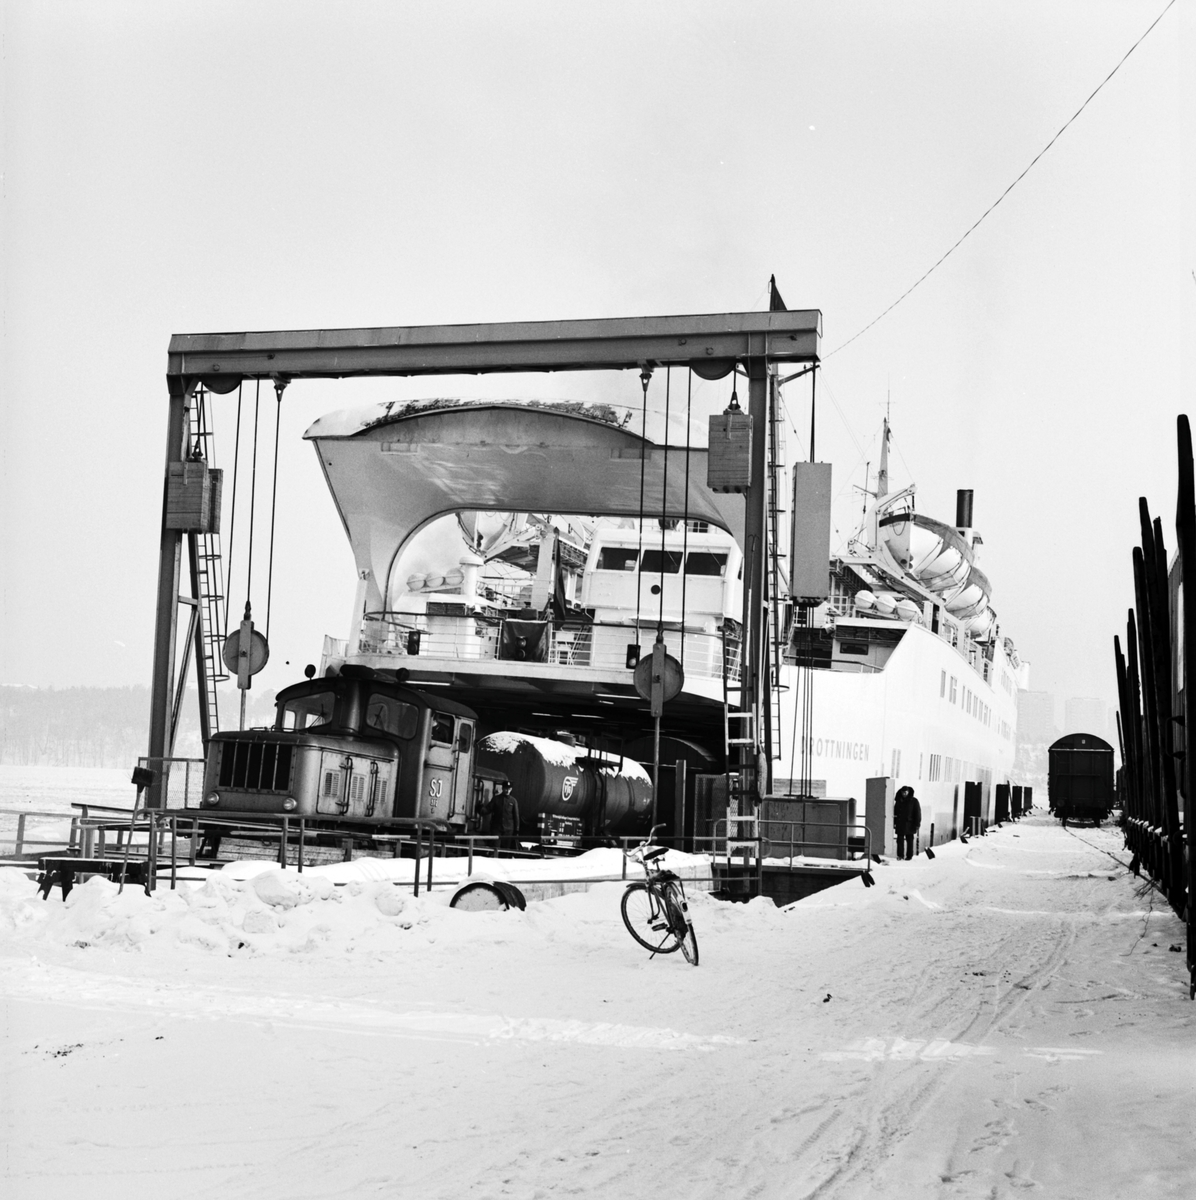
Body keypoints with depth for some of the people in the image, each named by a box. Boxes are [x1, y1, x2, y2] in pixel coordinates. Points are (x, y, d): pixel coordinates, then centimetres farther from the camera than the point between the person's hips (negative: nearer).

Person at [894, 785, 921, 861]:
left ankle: (909, 855, 8)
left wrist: (917, 824, -6)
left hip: (909, 825, -3)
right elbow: (895, 813, 14)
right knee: (900, 840, 0)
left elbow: (918, 813, -1)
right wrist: (894, 823, 8)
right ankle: (900, 855, 3)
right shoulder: (898, 801, 10)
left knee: (909, 840, 3)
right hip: (900, 825, 3)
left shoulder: (914, 801, 0)